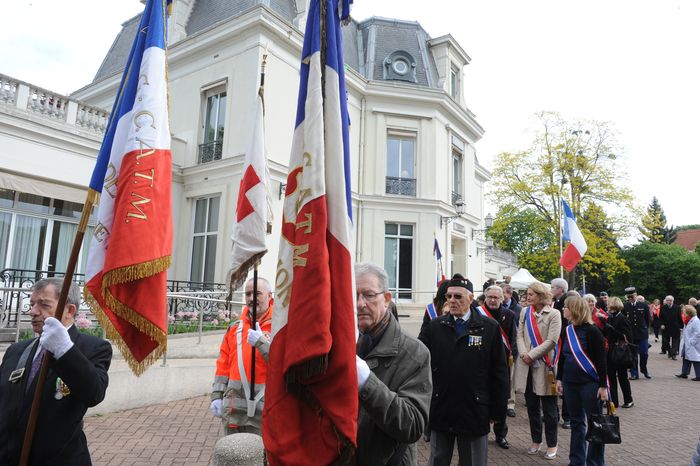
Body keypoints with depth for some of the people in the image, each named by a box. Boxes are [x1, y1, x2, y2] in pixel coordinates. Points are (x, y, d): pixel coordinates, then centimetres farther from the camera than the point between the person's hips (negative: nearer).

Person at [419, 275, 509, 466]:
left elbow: (499, 372, -2)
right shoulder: (434, 327, 0)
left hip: (474, 413, -1)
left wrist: (497, 410, -1)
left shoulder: (489, 328, -4)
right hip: (440, 412, 2)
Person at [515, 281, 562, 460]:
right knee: (531, 406, 15)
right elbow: (520, 335, 4)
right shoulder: (525, 312, 8)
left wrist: (532, 355, -16)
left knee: (549, 408, 6)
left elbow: (551, 341, -14)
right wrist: (523, 354, -12)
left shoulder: (554, 314, -7)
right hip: (526, 365, 5)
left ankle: (551, 444, 21)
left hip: (544, 365, -4)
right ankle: (536, 440, 29)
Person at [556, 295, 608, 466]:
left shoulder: (592, 331, -12)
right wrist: (559, 378, 14)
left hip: (589, 384, -6)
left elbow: (601, 360, -12)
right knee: (576, 423, 14)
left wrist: (603, 386, -14)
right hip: (570, 383, 6)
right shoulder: (567, 331, 5)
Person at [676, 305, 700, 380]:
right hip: (687, 345, 10)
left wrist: (692, 342, -19)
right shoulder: (690, 320, 10)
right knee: (686, 358, 15)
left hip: (693, 346, -10)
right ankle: (684, 373, 24)